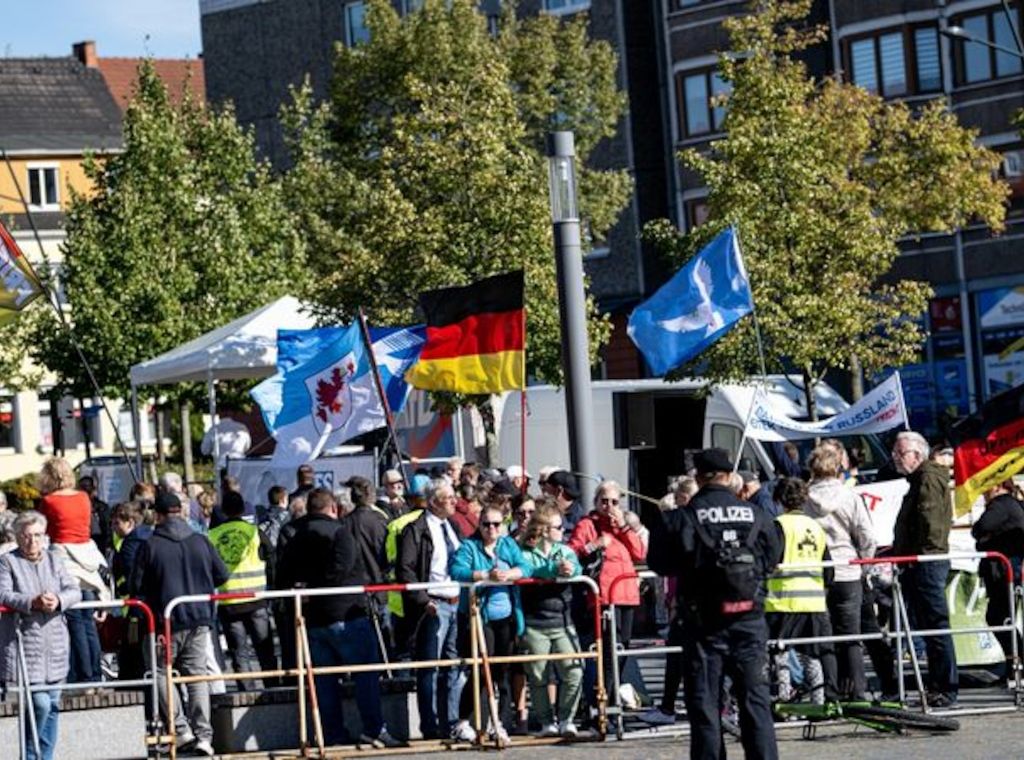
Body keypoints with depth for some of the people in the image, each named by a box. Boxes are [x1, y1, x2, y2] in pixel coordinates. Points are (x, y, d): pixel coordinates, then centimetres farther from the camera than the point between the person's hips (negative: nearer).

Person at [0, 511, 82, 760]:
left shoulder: (54, 561, 13)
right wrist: (33, 602, -27)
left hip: (55, 646, 5)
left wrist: (58, 600, -19)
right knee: (40, 703, -12)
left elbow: (74, 590, 4)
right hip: (25, 644, -5)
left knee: (52, 704, 8)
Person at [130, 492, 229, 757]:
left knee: (161, 672, 11)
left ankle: (181, 729, -2)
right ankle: (203, 735, 1)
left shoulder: (150, 546, -8)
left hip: (167, 619, -3)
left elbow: (136, 586, -5)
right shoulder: (201, 542, 3)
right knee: (197, 674, 9)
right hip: (200, 619, 3)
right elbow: (222, 576, 10)